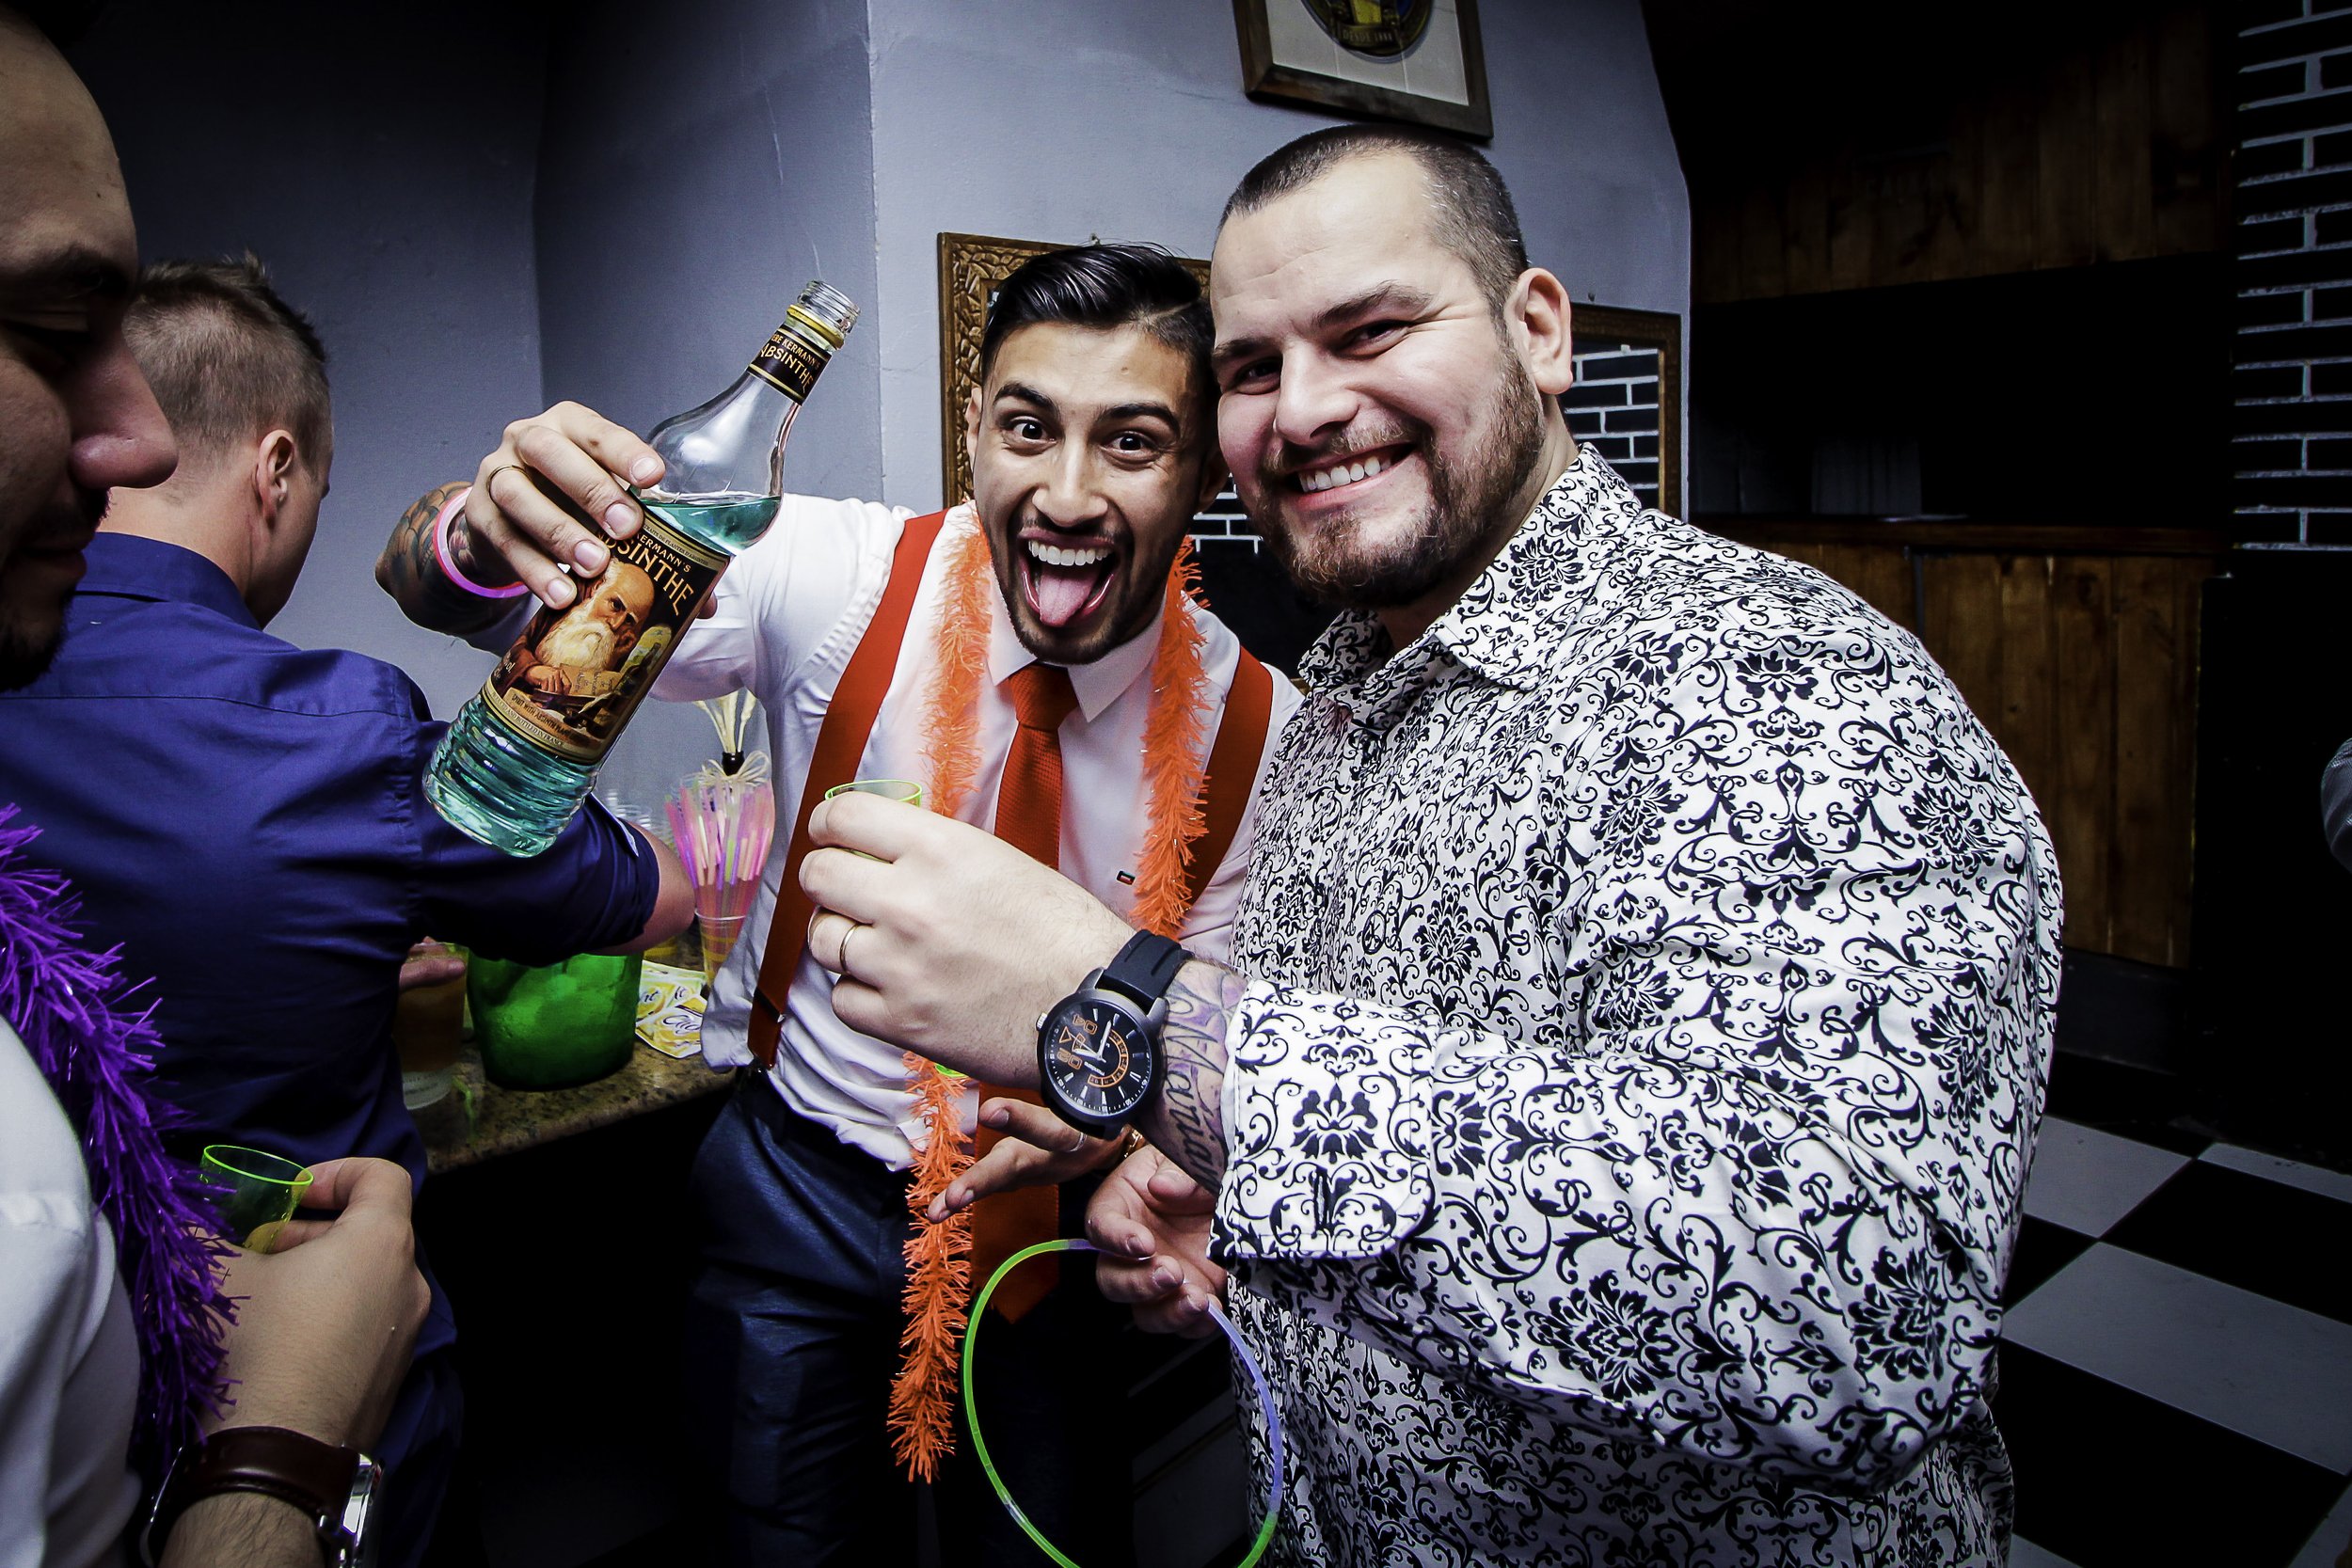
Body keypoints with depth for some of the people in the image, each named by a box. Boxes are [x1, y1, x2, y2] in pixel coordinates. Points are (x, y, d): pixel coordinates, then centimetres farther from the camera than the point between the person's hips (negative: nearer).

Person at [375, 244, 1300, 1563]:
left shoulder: (1258, 728, -17)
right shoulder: (843, 582, -20)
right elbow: (421, 579, -17)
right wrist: (490, 531, -42)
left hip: (1046, 1205, 1)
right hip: (803, 1192, 0)